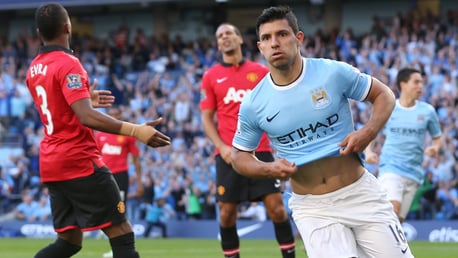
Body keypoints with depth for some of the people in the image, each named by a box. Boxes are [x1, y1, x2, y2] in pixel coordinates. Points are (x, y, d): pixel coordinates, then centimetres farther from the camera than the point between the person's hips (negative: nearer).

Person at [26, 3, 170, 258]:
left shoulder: (35, 68, 11)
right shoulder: (68, 64, -15)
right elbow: (86, 117, -28)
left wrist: (85, 100, 37)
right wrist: (134, 130, -36)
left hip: (51, 164, 9)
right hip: (80, 162, -9)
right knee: (122, 235, -6)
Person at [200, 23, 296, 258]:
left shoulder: (261, 72, 7)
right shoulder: (211, 77, 7)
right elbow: (207, 117, 7)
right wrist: (221, 147, -7)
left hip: (260, 151, 0)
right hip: (229, 154, 0)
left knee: (276, 208, -5)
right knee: (226, 213, 0)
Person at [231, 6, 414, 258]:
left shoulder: (334, 72, -7)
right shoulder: (253, 104, -4)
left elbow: (384, 95, 5)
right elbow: (240, 156, 10)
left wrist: (368, 132, -13)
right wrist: (270, 168, -11)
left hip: (361, 193, 0)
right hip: (312, 208, 0)